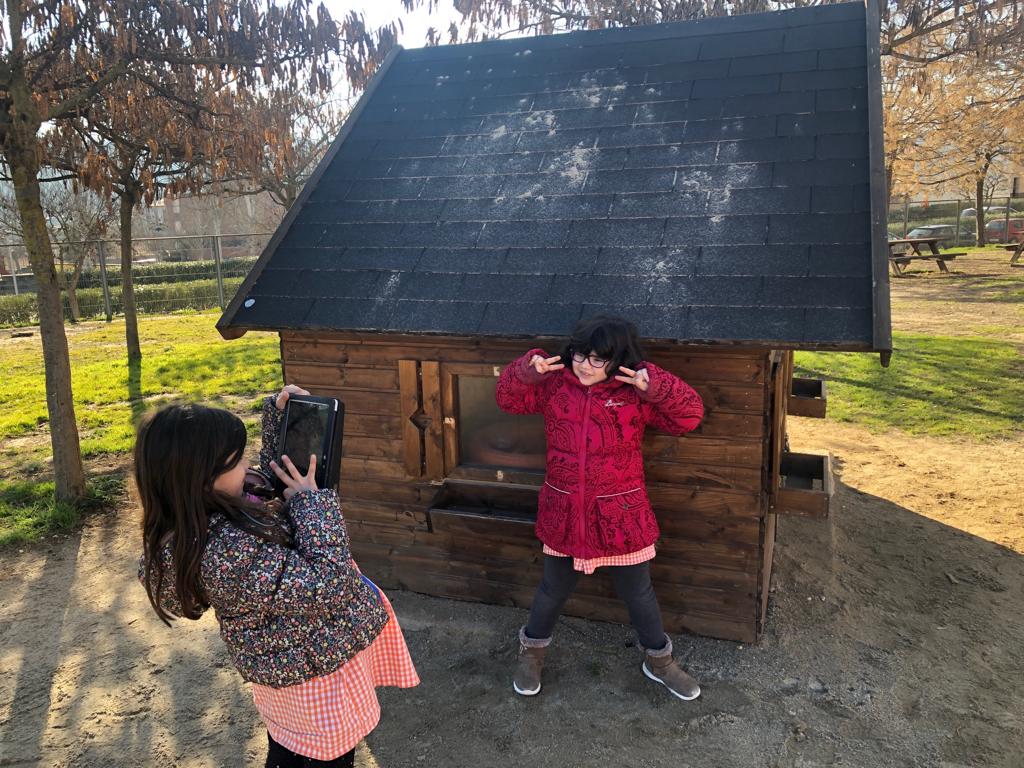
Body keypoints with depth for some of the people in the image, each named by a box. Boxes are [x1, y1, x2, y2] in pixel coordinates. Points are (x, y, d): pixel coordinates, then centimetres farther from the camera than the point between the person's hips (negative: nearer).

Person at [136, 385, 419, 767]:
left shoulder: (188, 530, -7)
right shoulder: (228, 552, -38)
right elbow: (323, 586, -33)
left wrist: (276, 412, 0)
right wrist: (311, 501, -25)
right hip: (314, 667, -9)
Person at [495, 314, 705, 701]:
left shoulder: (635, 394, -12)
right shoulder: (554, 384, -6)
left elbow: (689, 415, -16)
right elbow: (508, 398, 1)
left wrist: (658, 387, -32)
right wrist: (526, 370, -19)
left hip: (620, 515, -1)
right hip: (563, 513, 1)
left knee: (638, 593, 17)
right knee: (554, 589, 20)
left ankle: (659, 660, 42)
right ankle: (532, 650, 46)